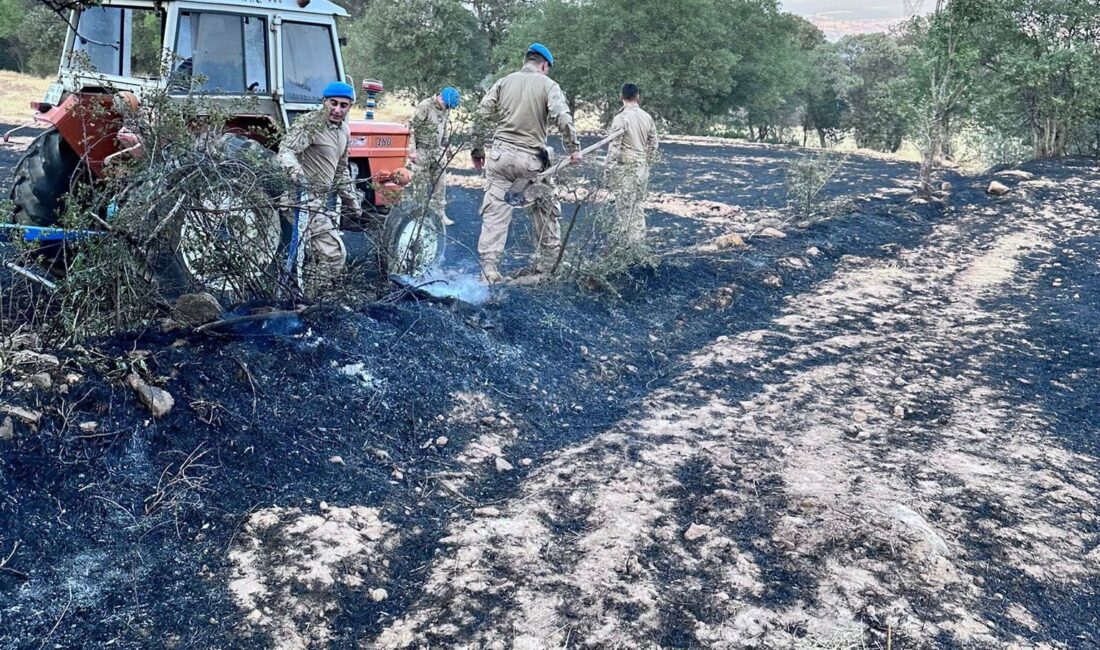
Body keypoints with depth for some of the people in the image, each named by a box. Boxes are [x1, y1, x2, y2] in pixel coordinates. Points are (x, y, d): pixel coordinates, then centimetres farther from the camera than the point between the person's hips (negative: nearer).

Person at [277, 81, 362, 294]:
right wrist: (295, 169, -46)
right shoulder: (309, 124, -12)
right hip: (306, 199, -10)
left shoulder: (344, 132, 16)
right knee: (334, 253, -15)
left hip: (323, 201, 10)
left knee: (321, 254, 17)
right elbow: (286, 149, -26)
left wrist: (351, 200, 28)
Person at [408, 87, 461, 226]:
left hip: (438, 151, 7)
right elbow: (412, 127, -15)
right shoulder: (424, 106, -16)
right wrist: (412, 150, -16)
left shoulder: (446, 109, 6)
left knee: (440, 183, 7)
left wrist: (445, 146, 17)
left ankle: (439, 213, 14)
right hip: (423, 151, -6)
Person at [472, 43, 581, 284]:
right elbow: (563, 118, -12)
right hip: (531, 158, -2)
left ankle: (489, 267, -3)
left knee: (495, 211, 2)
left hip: (500, 153, 2)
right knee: (547, 209, 16)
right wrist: (573, 148, -4)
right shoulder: (548, 85, 1)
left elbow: (482, 114, 5)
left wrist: (477, 147, 12)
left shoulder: (504, 82, 10)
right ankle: (546, 261, 23)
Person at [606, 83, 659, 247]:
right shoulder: (647, 117, 6)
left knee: (624, 208, -1)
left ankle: (624, 243, 2)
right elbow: (653, 144, 12)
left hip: (625, 169, -6)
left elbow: (614, 147, -14)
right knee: (638, 206, 14)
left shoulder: (621, 118, -12)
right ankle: (638, 242, 17)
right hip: (643, 168, 6)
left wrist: (609, 170, -8)